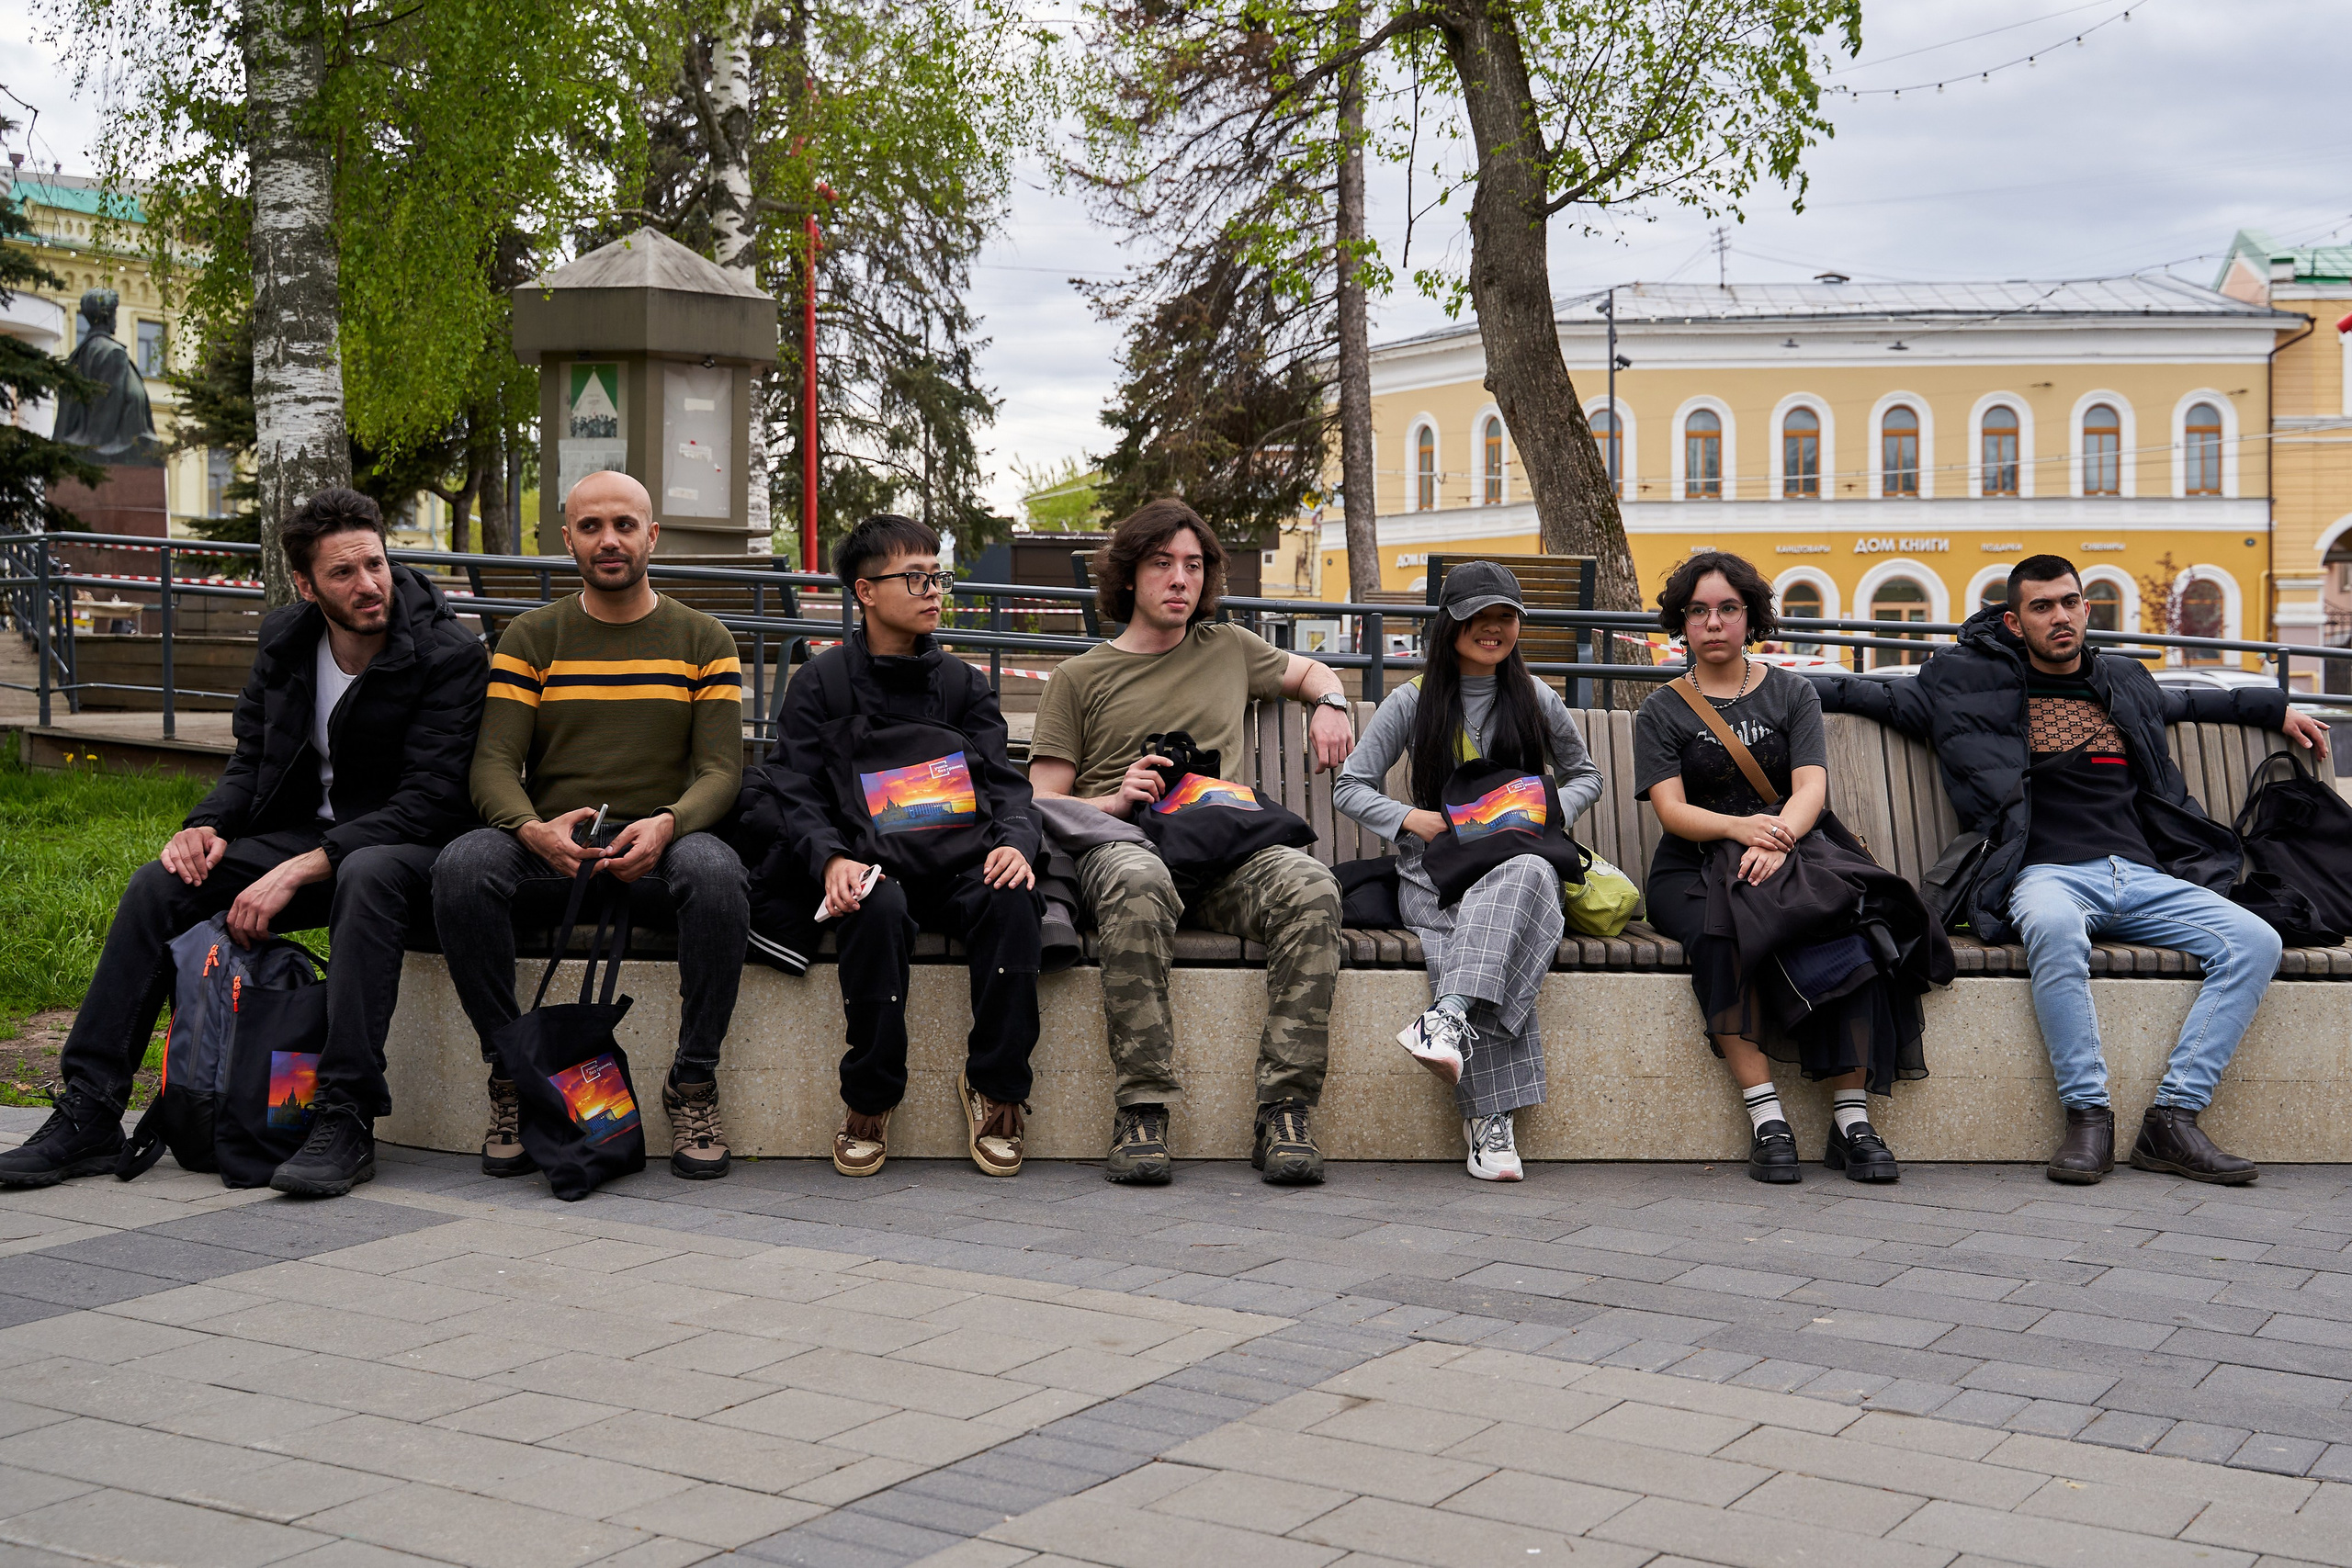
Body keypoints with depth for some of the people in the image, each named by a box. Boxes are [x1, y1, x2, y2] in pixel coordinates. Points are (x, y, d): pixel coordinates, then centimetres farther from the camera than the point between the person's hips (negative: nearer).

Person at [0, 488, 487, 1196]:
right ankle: (88, 1116, -13)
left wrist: (298, 871, -28)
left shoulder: (449, 655, -15)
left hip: (406, 850, -5)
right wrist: (209, 826, -13)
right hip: (306, 837, 6)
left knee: (367, 876, -40)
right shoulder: (283, 640, 4)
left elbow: (431, 801, -21)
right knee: (160, 882, -16)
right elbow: (251, 764, 12)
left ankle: (346, 1121, -41)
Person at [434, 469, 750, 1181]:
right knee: (462, 868, -31)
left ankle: (694, 1083, -20)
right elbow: (494, 763, 0)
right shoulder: (530, 637, 10)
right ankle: (511, 1074, -16)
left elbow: (720, 769, 1)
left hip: (661, 843, -1)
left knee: (716, 874, -36)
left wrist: (665, 826, -22)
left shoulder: (703, 640, 10)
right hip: (549, 844, 1)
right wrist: (535, 830, -23)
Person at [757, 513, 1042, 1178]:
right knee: (878, 906, -37)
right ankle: (869, 1098, -22)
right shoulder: (821, 682, 8)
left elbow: (1003, 781, 7)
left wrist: (1014, 842, -16)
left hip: (954, 862, 2)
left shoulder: (962, 682, 16)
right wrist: (832, 859, -21)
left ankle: (995, 1089, -18)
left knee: (1009, 897, -31)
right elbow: (795, 792, 0)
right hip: (869, 867, -2)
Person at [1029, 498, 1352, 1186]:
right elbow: (1040, 804, 11)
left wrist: (1330, 704, 21)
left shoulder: (1228, 648, 27)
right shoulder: (1079, 678, 17)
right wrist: (1112, 802, -8)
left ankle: (1285, 1110, -32)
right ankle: (1141, 1113, -37)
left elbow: (1310, 671, 45)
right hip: (1120, 844, -2)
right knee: (1138, 882, -41)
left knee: (1310, 884, -32)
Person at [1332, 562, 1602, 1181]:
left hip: (1519, 858, 1)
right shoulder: (1414, 700, 9)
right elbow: (1349, 786, 10)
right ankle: (1491, 1114, -42)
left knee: (1527, 875, -40)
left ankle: (1449, 1017, -56)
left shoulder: (1537, 700, 14)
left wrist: (1551, 812, 3)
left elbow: (1585, 776, 26)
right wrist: (1412, 818, -9)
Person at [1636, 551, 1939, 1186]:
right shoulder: (1662, 712, 11)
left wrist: (1778, 838, -24)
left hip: (1791, 852, 1)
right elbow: (1671, 809, -3)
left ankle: (1852, 1116, -32)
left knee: (1851, 915, -31)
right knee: (1725, 927, -35)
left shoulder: (1792, 693, 15)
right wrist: (1738, 828, -25)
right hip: (1692, 871, -1)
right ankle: (1766, 1117, -37)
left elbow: (1812, 788, -1)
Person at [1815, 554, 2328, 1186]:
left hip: (2145, 875, 5)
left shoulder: (2124, 681, 25)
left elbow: (2188, 701, 45)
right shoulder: (1977, 684, 11)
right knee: (2054, 927, -42)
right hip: (2049, 875, -5)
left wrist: (2278, 708, 47)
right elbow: (1883, 696, 16)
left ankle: (2173, 1119, -22)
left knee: (2255, 942, -20)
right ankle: (2087, 1113, -33)